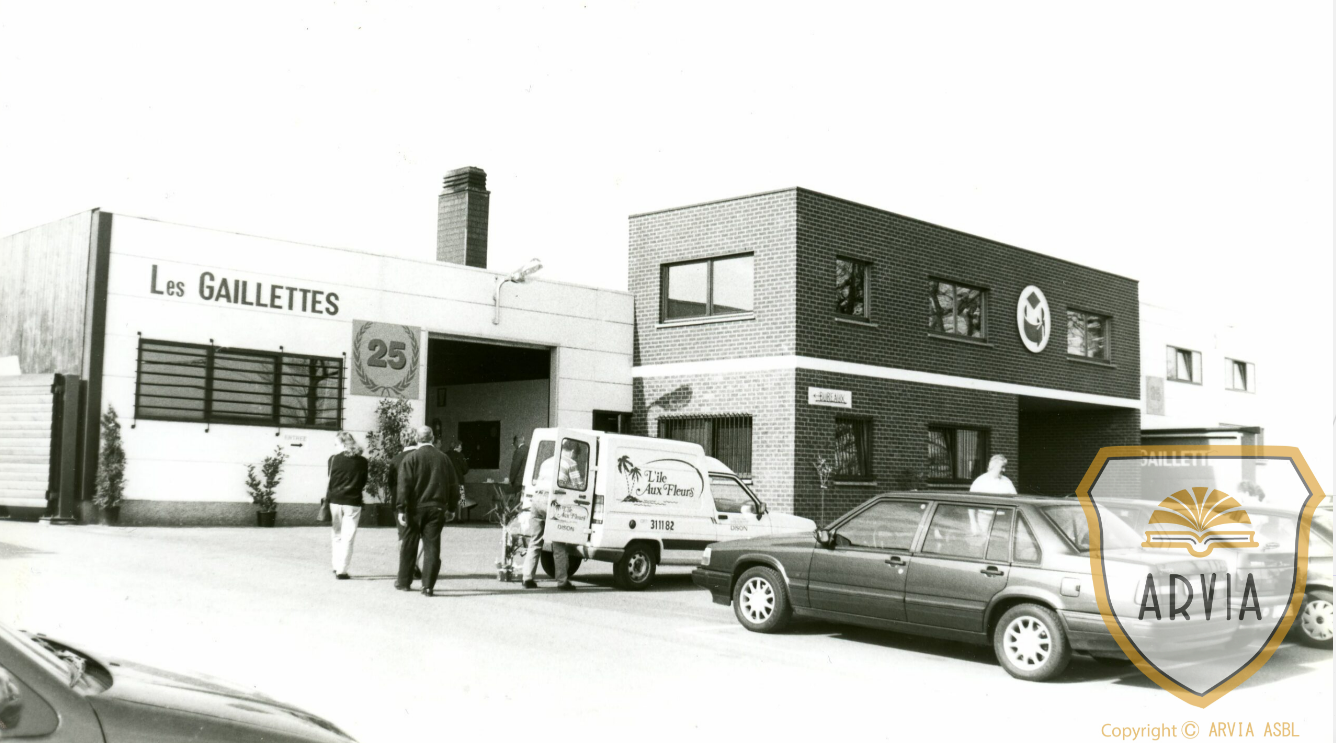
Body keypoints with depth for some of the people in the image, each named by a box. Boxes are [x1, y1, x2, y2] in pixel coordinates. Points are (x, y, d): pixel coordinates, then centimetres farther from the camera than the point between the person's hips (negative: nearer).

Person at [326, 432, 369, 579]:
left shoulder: (334, 459, -4)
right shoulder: (362, 461, -1)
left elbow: (329, 482, -2)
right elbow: (363, 483, 4)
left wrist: (326, 500, 6)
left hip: (335, 501, 1)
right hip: (353, 502, 0)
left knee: (336, 536, 15)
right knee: (348, 537, 2)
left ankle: (337, 566, 18)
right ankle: (342, 570, -3)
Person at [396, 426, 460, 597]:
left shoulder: (410, 458, -5)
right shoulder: (443, 458, 5)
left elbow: (404, 485, -11)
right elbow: (454, 485, 9)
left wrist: (401, 509, -10)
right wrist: (451, 507, 19)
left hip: (415, 508, -1)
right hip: (436, 509, 1)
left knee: (409, 546, 12)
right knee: (432, 547, 1)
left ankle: (404, 581, 23)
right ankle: (428, 586, -5)